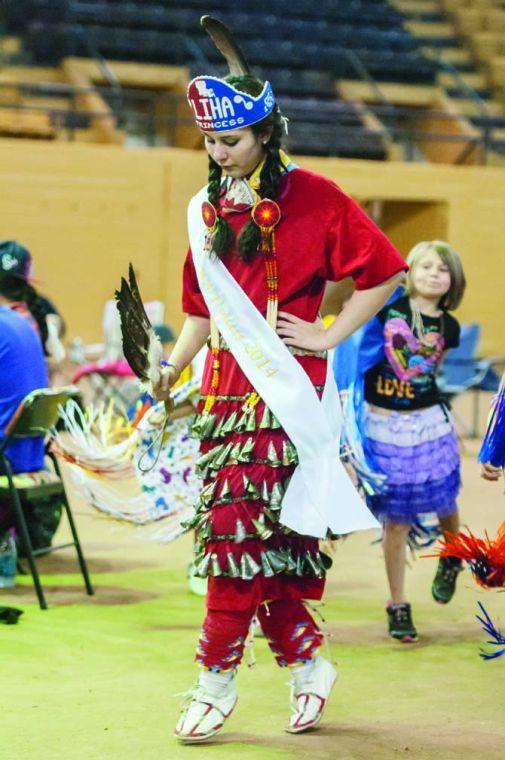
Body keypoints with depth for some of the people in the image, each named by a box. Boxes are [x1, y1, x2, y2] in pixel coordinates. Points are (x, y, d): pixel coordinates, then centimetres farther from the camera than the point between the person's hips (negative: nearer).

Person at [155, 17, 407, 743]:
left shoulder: (310, 197, -4)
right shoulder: (207, 209, 14)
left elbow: (383, 272, -3)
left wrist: (329, 336, -6)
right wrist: (173, 368, 5)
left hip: (281, 384, -6)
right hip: (224, 385, 6)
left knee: (239, 524, -11)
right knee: (258, 535, 5)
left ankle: (217, 678, -4)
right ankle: (307, 659, 19)